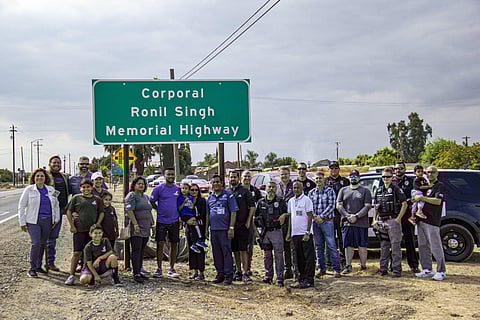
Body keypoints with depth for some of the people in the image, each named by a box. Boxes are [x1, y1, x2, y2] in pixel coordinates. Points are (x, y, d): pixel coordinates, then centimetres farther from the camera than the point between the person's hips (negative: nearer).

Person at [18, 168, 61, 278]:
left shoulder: (51, 190, 10)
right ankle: (32, 268, -5)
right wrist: (22, 222, -3)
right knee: (35, 243, -13)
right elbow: (21, 206, 1)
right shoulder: (29, 190, 0)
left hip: (47, 221, 4)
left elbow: (56, 205, 19)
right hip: (33, 221, -4)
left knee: (43, 244, 9)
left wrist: (56, 219, 12)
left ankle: (38, 266, 22)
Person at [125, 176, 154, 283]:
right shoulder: (132, 195, -6)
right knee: (136, 250, -9)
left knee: (141, 251, 10)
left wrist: (152, 223, 18)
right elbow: (129, 210, -17)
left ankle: (139, 271, 16)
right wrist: (135, 224, -22)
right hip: (135, 228, -8)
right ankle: (136, 274, -10)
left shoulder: (145, 196, 19)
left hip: (145, 228, 8)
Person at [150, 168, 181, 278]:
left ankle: (171, 269, 15)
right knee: (160, 244, -4)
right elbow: (152, 202, 3)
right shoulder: (159, 188, -3)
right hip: (161, 221, -3)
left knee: (174, 245, 6)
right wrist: (161, 210, -2)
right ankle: (159, 269, 4)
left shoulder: (178, 189, 6)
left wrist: (177, 212, 5)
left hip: (174, 221, 3)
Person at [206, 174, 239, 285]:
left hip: (225, 230, -6)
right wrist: (206, 229, 15)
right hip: (213, 230, 6)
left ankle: (228, 276, 0)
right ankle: (220, 274, 18)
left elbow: (233, 212, -6)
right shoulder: (210, 198, 15)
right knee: (216, 254, 9)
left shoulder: (228, 196, -2)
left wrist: (231, 228, -13)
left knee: (227, 253, -4)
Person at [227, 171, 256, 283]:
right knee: (235, 250, 9)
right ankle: (238, 271, 17)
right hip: (230, 225, 4)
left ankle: (245, 273, -7)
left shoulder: (244, 191, 0)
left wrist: (248, 221, -8)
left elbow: (252, 206, -2)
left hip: (242, 225, -4)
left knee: (243, 250, -7)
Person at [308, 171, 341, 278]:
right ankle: (321, 268, 16)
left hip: (327, 221, -4)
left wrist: (322, 216, -13)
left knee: (331, 246, -6)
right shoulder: (311, 193, 11)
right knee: (318, 246, 8)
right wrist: (315, 217, -7)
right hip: (315, 222, 4)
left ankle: (336, 269, -2)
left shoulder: (329, 191, 0)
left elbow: (331, 205, -8)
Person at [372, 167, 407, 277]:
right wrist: (374, 220, 10)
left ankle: (397, 270, -3)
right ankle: (383, 269, 17)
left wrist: (398, 219, -12)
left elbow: (404, 204, -8)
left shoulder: (396, 189, -4)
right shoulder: (379, 190, 14)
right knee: (383, 247, 11)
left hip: (393, 221, -6)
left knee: (395, 247, -5)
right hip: (381, 222, 6)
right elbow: (375, 207, 20)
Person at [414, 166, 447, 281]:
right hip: (421, 220, 8)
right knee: (423, 246, 10)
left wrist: (422, 198, -16)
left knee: (436, 247, -7)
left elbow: (438, 201, -17)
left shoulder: (440, 186, -3)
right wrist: (416, 200, 12)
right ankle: (427, 269, 17)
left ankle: (441, 272, -3)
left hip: (432, 221, -8)